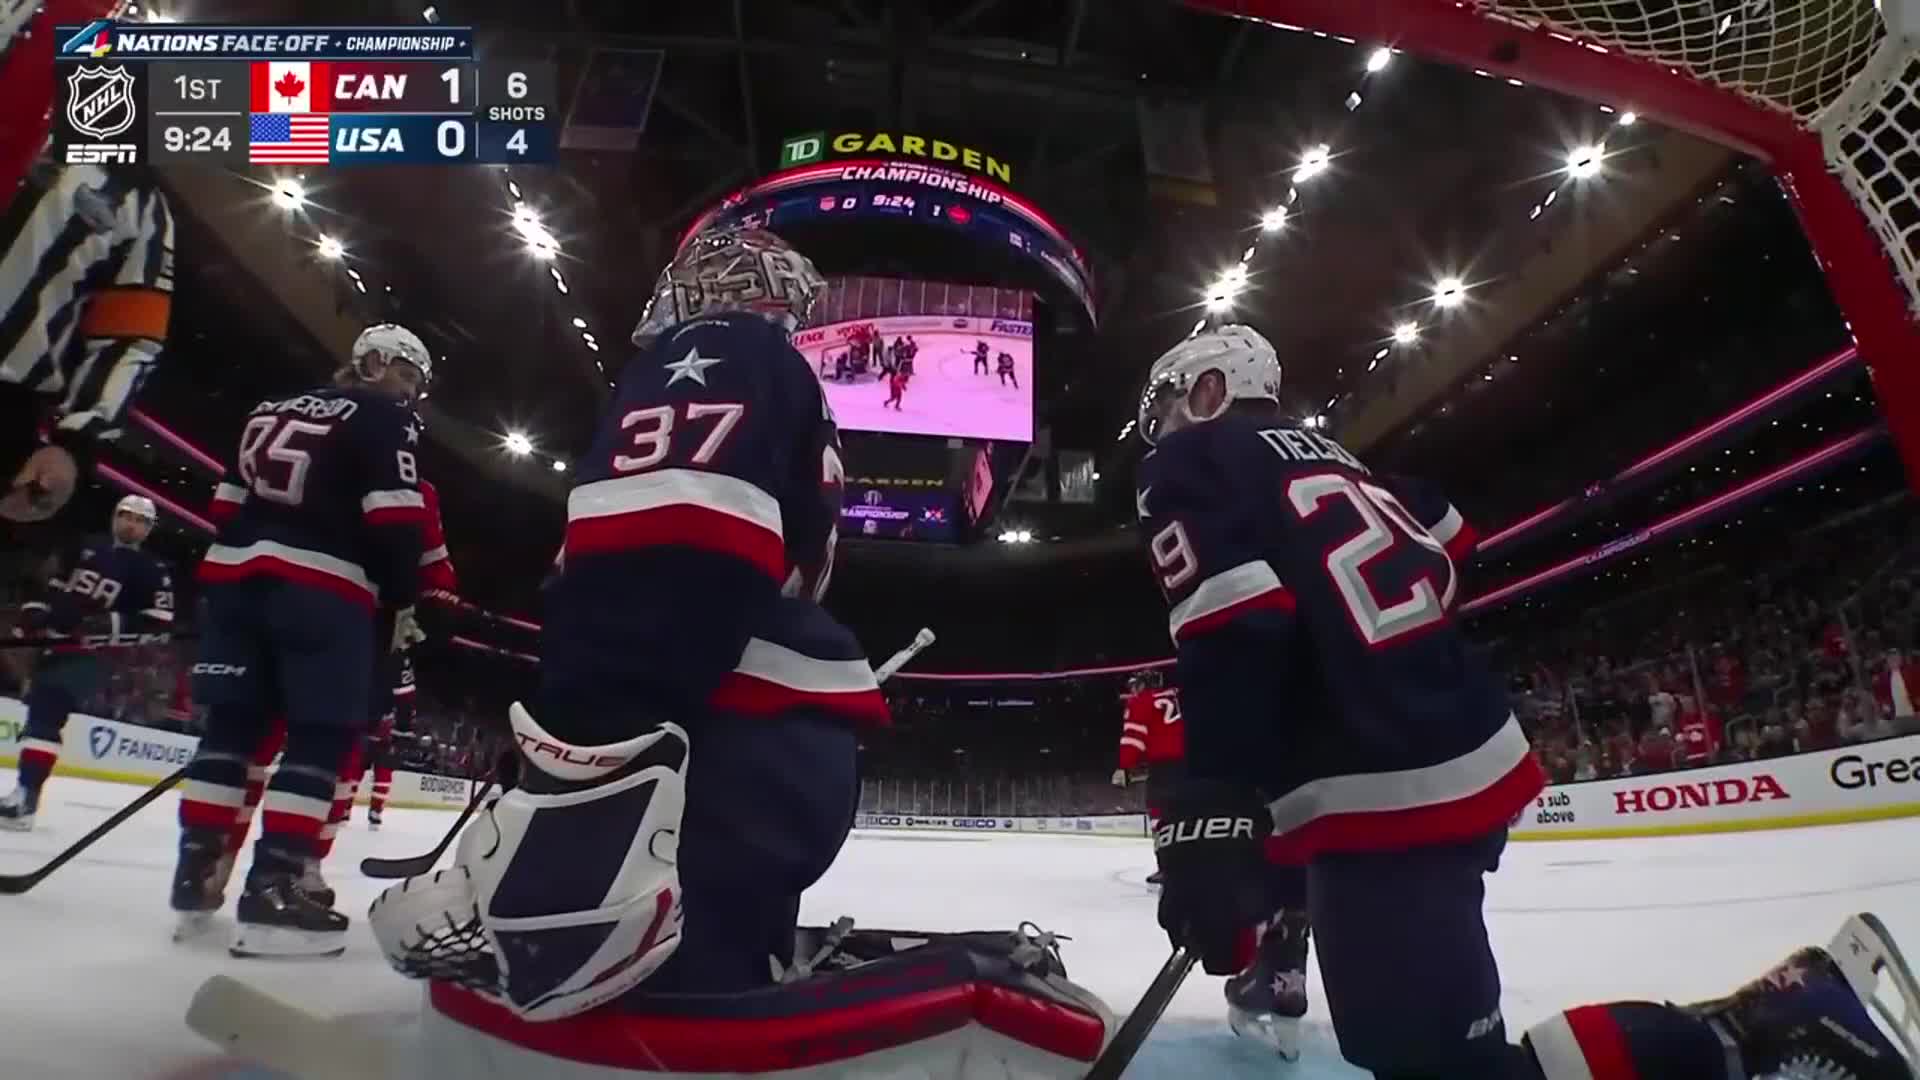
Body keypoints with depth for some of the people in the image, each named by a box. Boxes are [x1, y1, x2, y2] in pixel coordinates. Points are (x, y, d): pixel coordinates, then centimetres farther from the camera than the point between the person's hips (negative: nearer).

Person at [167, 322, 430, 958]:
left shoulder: (274, 409, 25)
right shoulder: (386, 420, 1)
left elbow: (228, 503, 22)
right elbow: (394, 515, -10)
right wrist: (404, 599, -5)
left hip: (238, 575, 8)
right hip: (324, 589, -7)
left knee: (235, 724, 12)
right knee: (324, 736, -5)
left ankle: (198, 870, 15)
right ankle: (273, 887, -10)